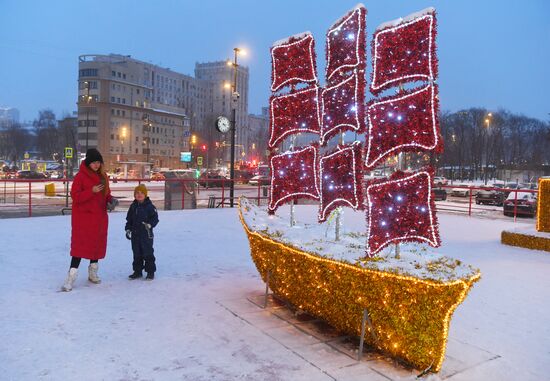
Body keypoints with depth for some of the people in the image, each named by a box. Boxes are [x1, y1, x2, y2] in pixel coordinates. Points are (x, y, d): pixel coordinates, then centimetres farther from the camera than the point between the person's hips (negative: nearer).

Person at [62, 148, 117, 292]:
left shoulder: (103, 176, 7)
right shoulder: (80, 176, -11)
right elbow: (75, 196, -16)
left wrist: (110, 200, -5)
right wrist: (92, 191, -27)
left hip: (100, 216, 6)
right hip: (83, 216, -6)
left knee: (98, 244, 14)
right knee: (79, 245, -7)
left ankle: (93, 272, 31)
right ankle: (71, 277, -3)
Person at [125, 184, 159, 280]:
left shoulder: (149, 206, -7)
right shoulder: (133, 206, 9)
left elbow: (155, 218, -8)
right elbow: (129, 219, 15)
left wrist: (149, 224, -22)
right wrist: (128, 229, 7)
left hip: (146, 234, -5)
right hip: (135, 234, 5)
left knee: (148, 253, 0)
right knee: (137, 254, 13)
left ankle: (150, 272, 10)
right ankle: (137, 271, 24)